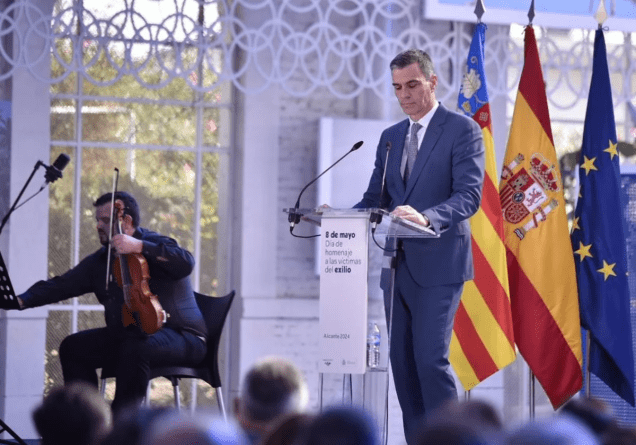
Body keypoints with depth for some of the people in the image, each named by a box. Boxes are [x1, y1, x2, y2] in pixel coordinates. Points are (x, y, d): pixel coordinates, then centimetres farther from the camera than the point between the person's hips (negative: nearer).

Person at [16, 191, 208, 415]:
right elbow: (62, 285, 9)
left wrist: (140, 246, -36)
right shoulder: (100, 261, 14)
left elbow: (186, 263, -29)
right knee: (72, 347, -2)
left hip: (180, 336, -8)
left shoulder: (155, 246, -9)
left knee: (134, 348, -38)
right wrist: (22, 300, -6)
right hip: (128, 335, 8)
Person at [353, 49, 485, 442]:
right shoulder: (391, 137, 18)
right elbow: (375, 199, 16)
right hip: (398, 265, 7)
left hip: (439, 264, -7)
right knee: (403, 363, 5)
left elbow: (469, 195, -14)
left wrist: (426, 217, -32)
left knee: (431, 359, -15)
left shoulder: (462, 130, -3)